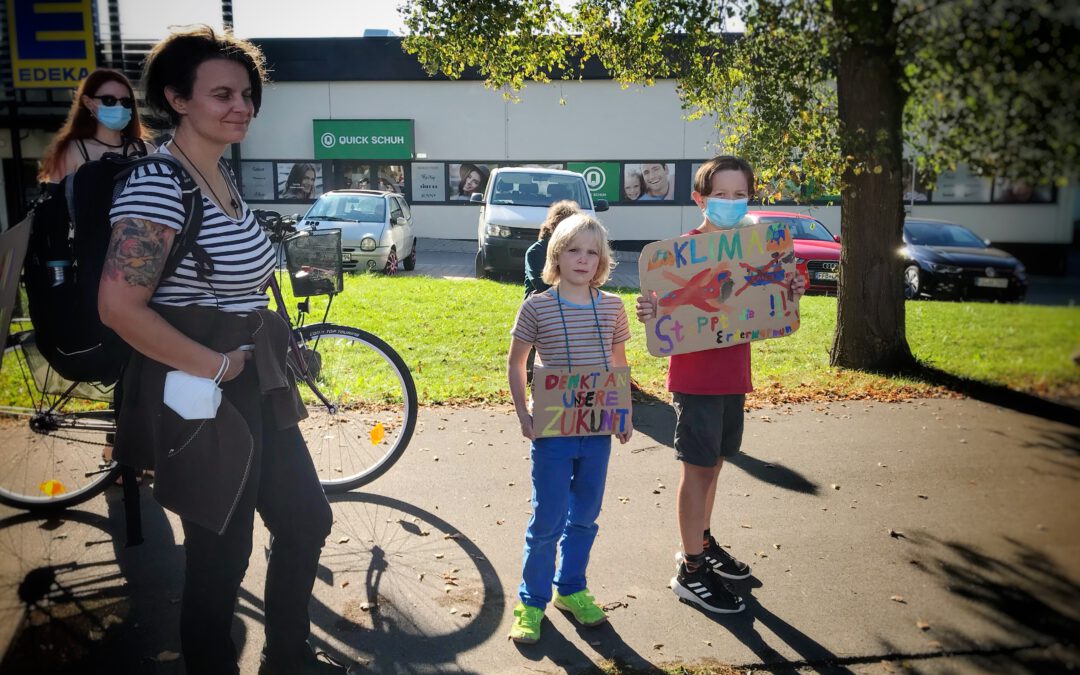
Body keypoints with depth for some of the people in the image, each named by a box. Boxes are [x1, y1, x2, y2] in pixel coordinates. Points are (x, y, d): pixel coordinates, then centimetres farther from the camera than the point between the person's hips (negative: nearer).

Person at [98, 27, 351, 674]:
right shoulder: (157, 185, -18)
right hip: (202, 398, -9)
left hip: (256, 387, 9)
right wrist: (215, 366, -19)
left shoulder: (224, 178, 10)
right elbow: (120, 306, -27)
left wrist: (257, 358, 13)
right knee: (221, 555, 5)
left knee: (306, 521, 17)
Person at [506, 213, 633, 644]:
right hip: (553, 430, -3)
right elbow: (515, 363, 1)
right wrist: (523, 414, -6)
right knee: (548, 520, 4)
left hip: (598, 429, 3)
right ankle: (532, 601, 22)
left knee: (585, 516, 15)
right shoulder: (536, 307, -8)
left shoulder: (612, 306, 1)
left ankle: (571, 589, 34)